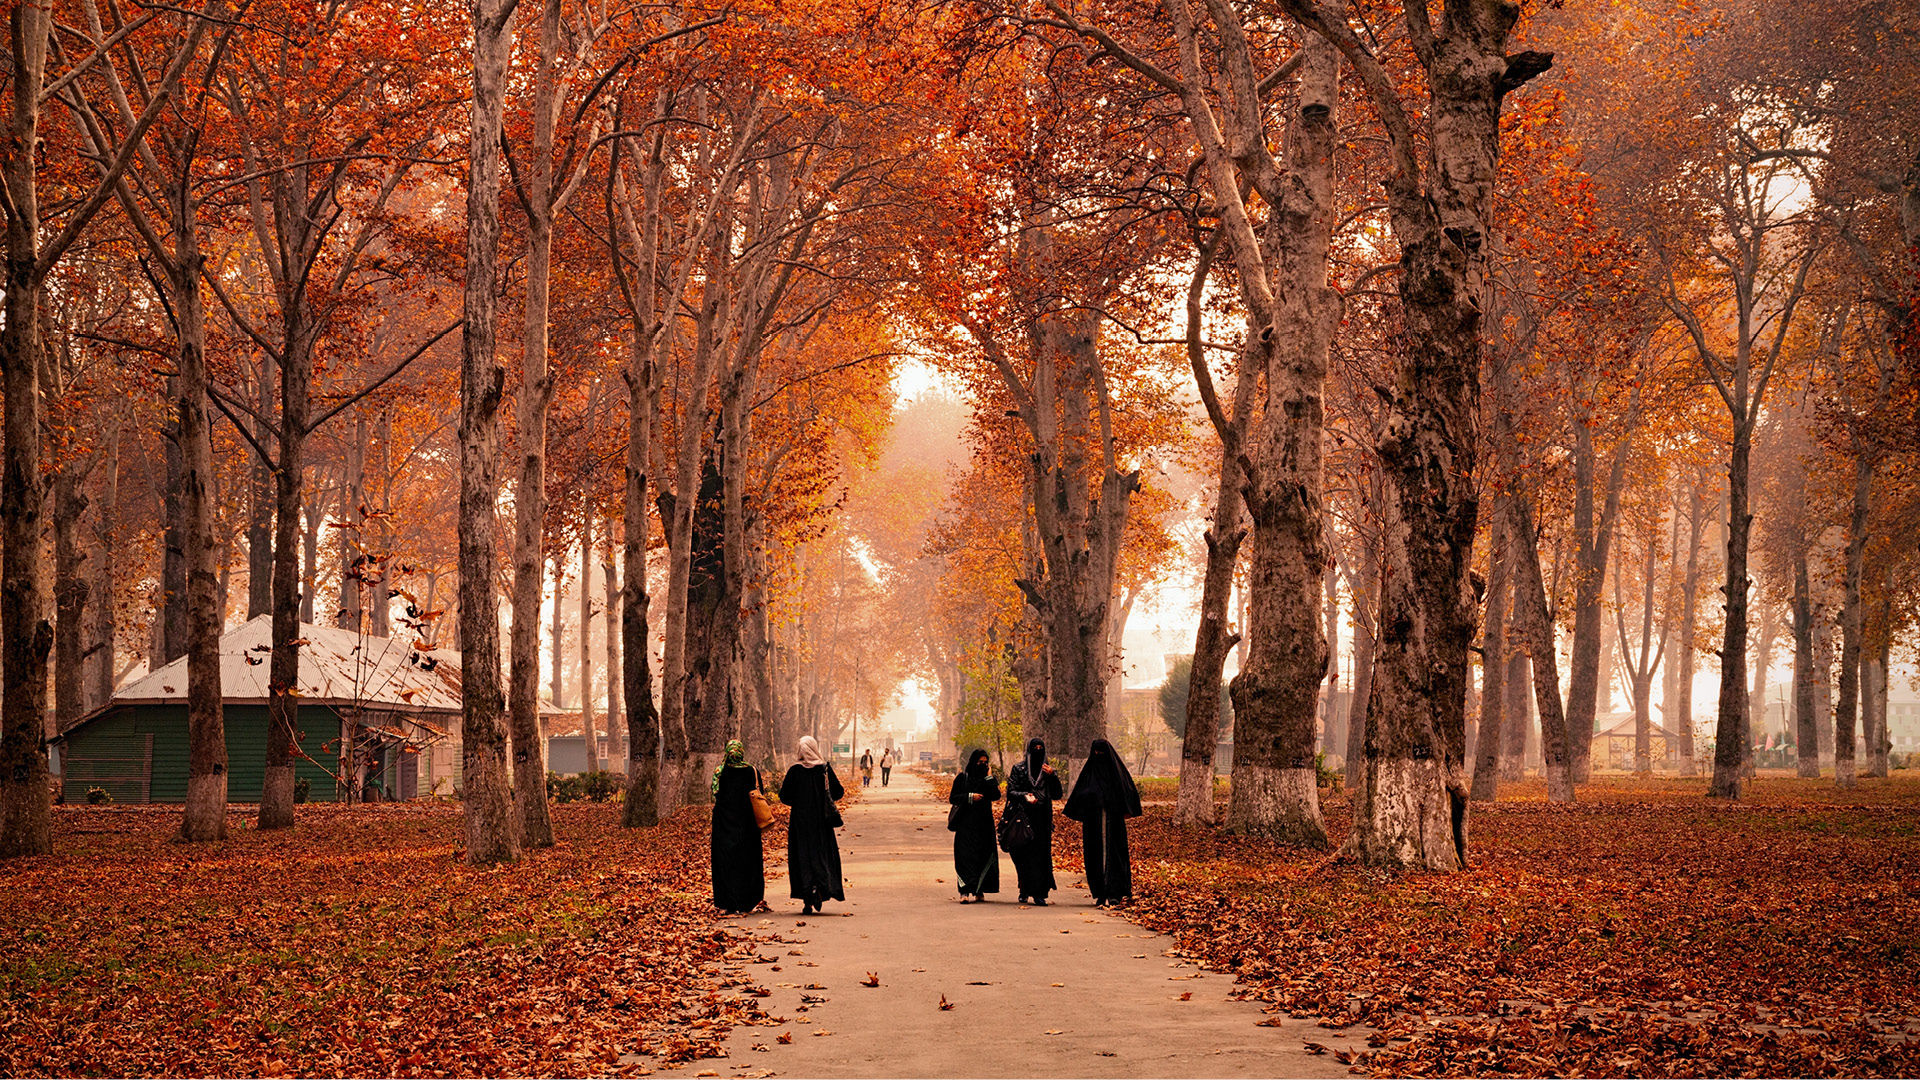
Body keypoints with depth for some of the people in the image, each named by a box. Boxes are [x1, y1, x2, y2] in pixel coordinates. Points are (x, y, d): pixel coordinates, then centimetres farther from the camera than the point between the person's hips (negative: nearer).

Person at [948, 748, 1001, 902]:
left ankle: (979, 891, 8)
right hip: (966, 823, -3)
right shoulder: (962, 778, 3)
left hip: (984, 823, 3)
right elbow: (953, 798, -1)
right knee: (965, 856, -10)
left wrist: (988, 778, -10)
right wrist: (970, 797, -14)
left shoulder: (988, 779, 9)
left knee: (984, 856, 0)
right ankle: (964, 891, -13)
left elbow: (996, 796, -6)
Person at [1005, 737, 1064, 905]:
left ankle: (1038, 893, -8)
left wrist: (1053, 777, -9)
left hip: (1042, 818, 1)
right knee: (1024, 854, -2)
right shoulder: (1018, 769, 5)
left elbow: (1057, 795, 6)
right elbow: (1011, 792, 0)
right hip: (1023, 817, -1)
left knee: (1041, 853, -7)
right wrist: (1024, 796, -19)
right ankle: (1024, 890, 13)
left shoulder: (1048, 770, 11)